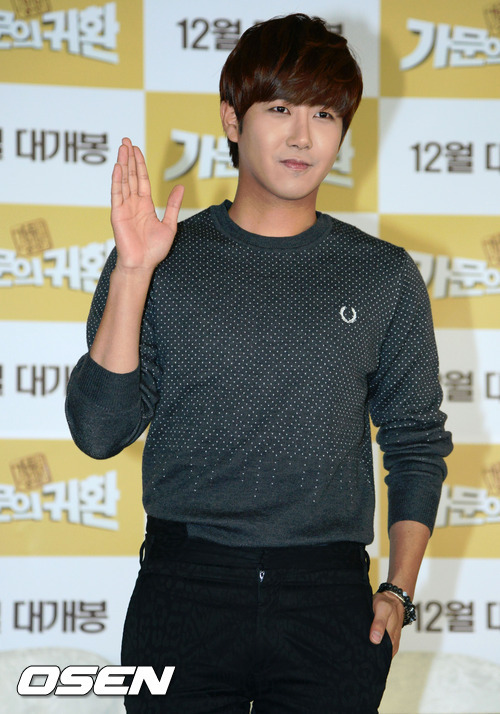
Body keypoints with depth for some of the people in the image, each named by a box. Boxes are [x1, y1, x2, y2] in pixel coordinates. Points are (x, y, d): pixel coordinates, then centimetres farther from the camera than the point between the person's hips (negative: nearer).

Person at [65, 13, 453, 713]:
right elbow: (99, 432, -3)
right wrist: (132, 275, -11)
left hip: (329, 601, 1)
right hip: (184, 591, -1)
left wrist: (399, 590, 1)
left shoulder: (385, 276, 8)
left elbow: (416, 444, 11)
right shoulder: (162, 262, 5)